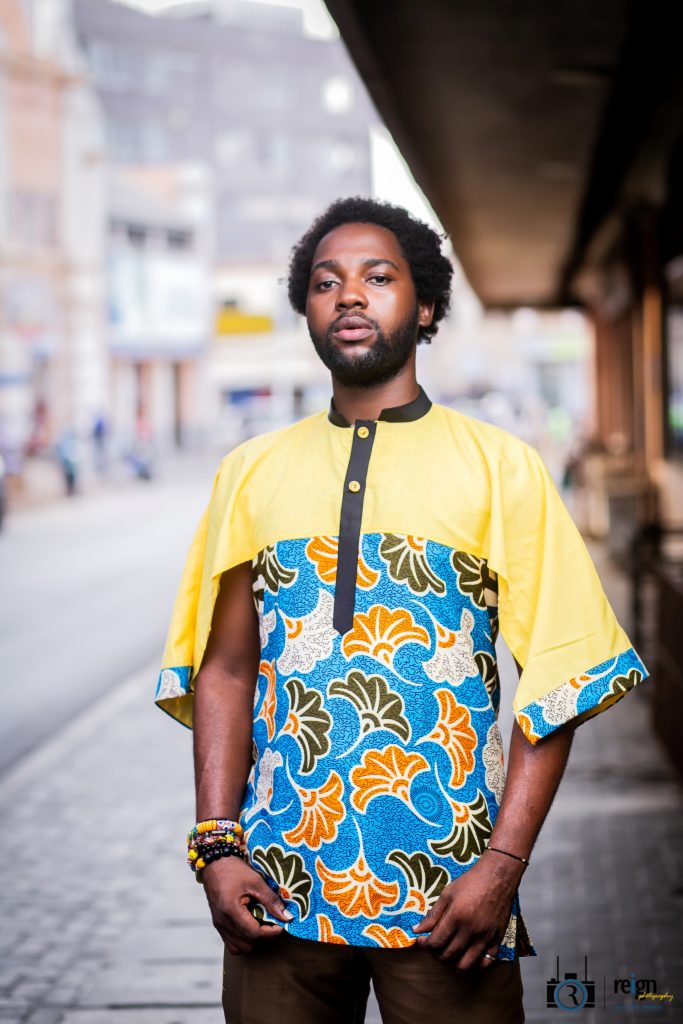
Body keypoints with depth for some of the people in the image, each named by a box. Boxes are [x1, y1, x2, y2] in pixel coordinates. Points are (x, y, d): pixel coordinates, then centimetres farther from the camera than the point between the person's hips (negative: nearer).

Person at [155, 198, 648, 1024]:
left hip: (446, 894, -2)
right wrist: (216, 846, -2)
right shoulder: (252, 473, 9)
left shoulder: (498, 466, 1)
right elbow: (224, 669, 9)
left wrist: (503, 865, -11)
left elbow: (558, 676, -3)